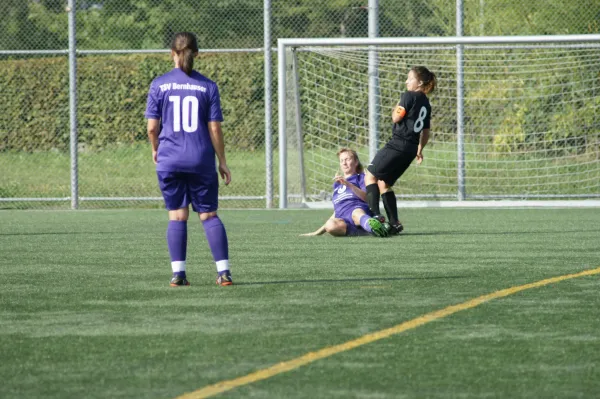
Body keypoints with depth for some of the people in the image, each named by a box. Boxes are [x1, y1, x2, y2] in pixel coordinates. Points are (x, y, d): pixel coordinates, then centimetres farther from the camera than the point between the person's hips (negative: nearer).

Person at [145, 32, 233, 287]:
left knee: (177, 216, 6)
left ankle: (178, 273, 1)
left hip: (169, 160, 0)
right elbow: (215, 129, -2)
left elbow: (152, 127, -1)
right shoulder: (208, 86, -1)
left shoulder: (159, 85, -1)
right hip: (201, 160, 0)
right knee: (209, 215, 6)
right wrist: (222, 162, 7)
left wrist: (155, 150, 18)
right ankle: (223, 272, -1)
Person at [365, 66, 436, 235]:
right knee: (384, 183, 16)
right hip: (411, 149, 8)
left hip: (398, 144, -8)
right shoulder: (426, 104, 17)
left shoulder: (408, 96, -8)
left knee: (370, 175, 0)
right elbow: (426, 132, 22)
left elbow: (396, 118, -10)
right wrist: (419, 150, 31)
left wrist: (395, 110, 10)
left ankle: (375, 213, -15)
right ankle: (394, 222, 9)